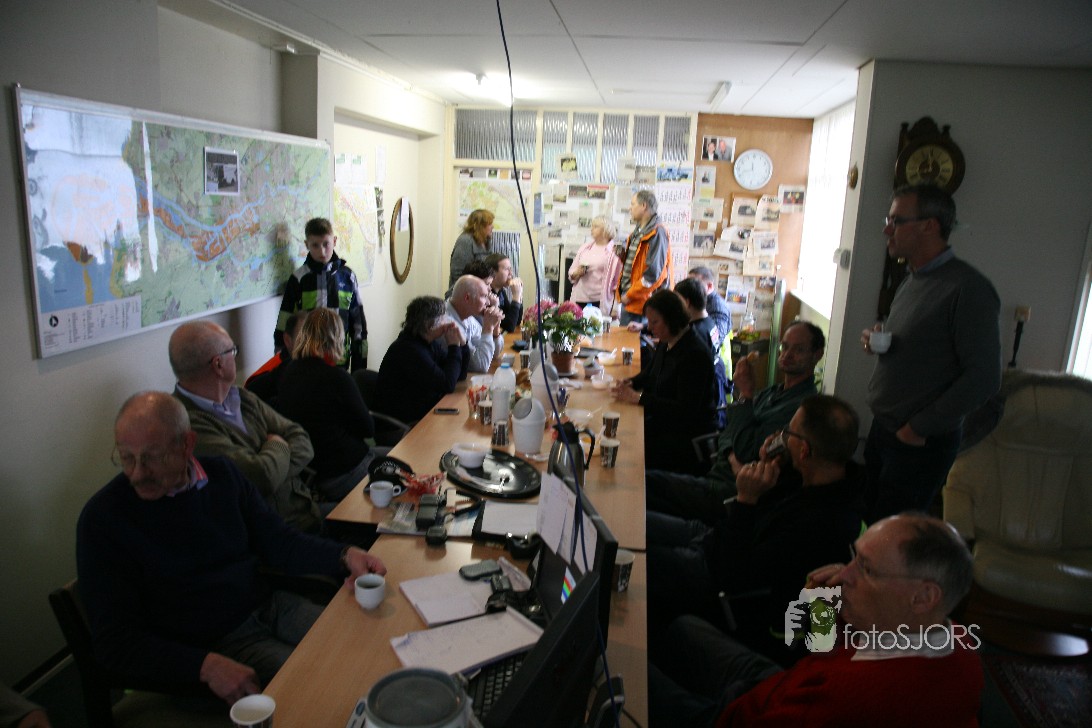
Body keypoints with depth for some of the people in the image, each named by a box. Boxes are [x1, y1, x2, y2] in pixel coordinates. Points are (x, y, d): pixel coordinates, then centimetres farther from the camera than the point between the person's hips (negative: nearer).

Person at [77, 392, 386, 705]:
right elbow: (113, 640, -14)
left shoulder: (221, 473, 1)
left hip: (269, 606, 6)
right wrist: (207, 666, -28)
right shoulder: (102, 518, -13)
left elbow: (278, 541, 6)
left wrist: (345, 556, -14)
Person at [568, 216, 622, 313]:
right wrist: (577, 273, -6)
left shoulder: (614, 251, -2)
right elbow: (571, 274, 17)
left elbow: (617, 281, -3)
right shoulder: (585, 248, 14)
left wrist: (616, 308, -5)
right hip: (579, 299, 5)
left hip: (600, 301, -4)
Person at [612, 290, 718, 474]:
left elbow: (686, 410, -25)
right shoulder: (665, 344, 6)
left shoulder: (695, 354, -22)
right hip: (663, 423, 9)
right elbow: (650, 374, 24)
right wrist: (630, 383, 1)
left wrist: (639, 398, -25)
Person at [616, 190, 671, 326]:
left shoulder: (657, 233, -15)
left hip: (641, 303, -10)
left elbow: (654, 273, -21)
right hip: (628, 299, 10)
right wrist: (622, 256, 5)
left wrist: (630, 294, -17)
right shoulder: (638, 232, 16)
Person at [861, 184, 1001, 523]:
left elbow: (984, 377, -21)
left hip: (923, 444, -8)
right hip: (882, 430, 8)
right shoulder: (912, 282, 11)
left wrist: (919, 428, -17)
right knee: (867, 523, 15)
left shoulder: (968, 288, -18)